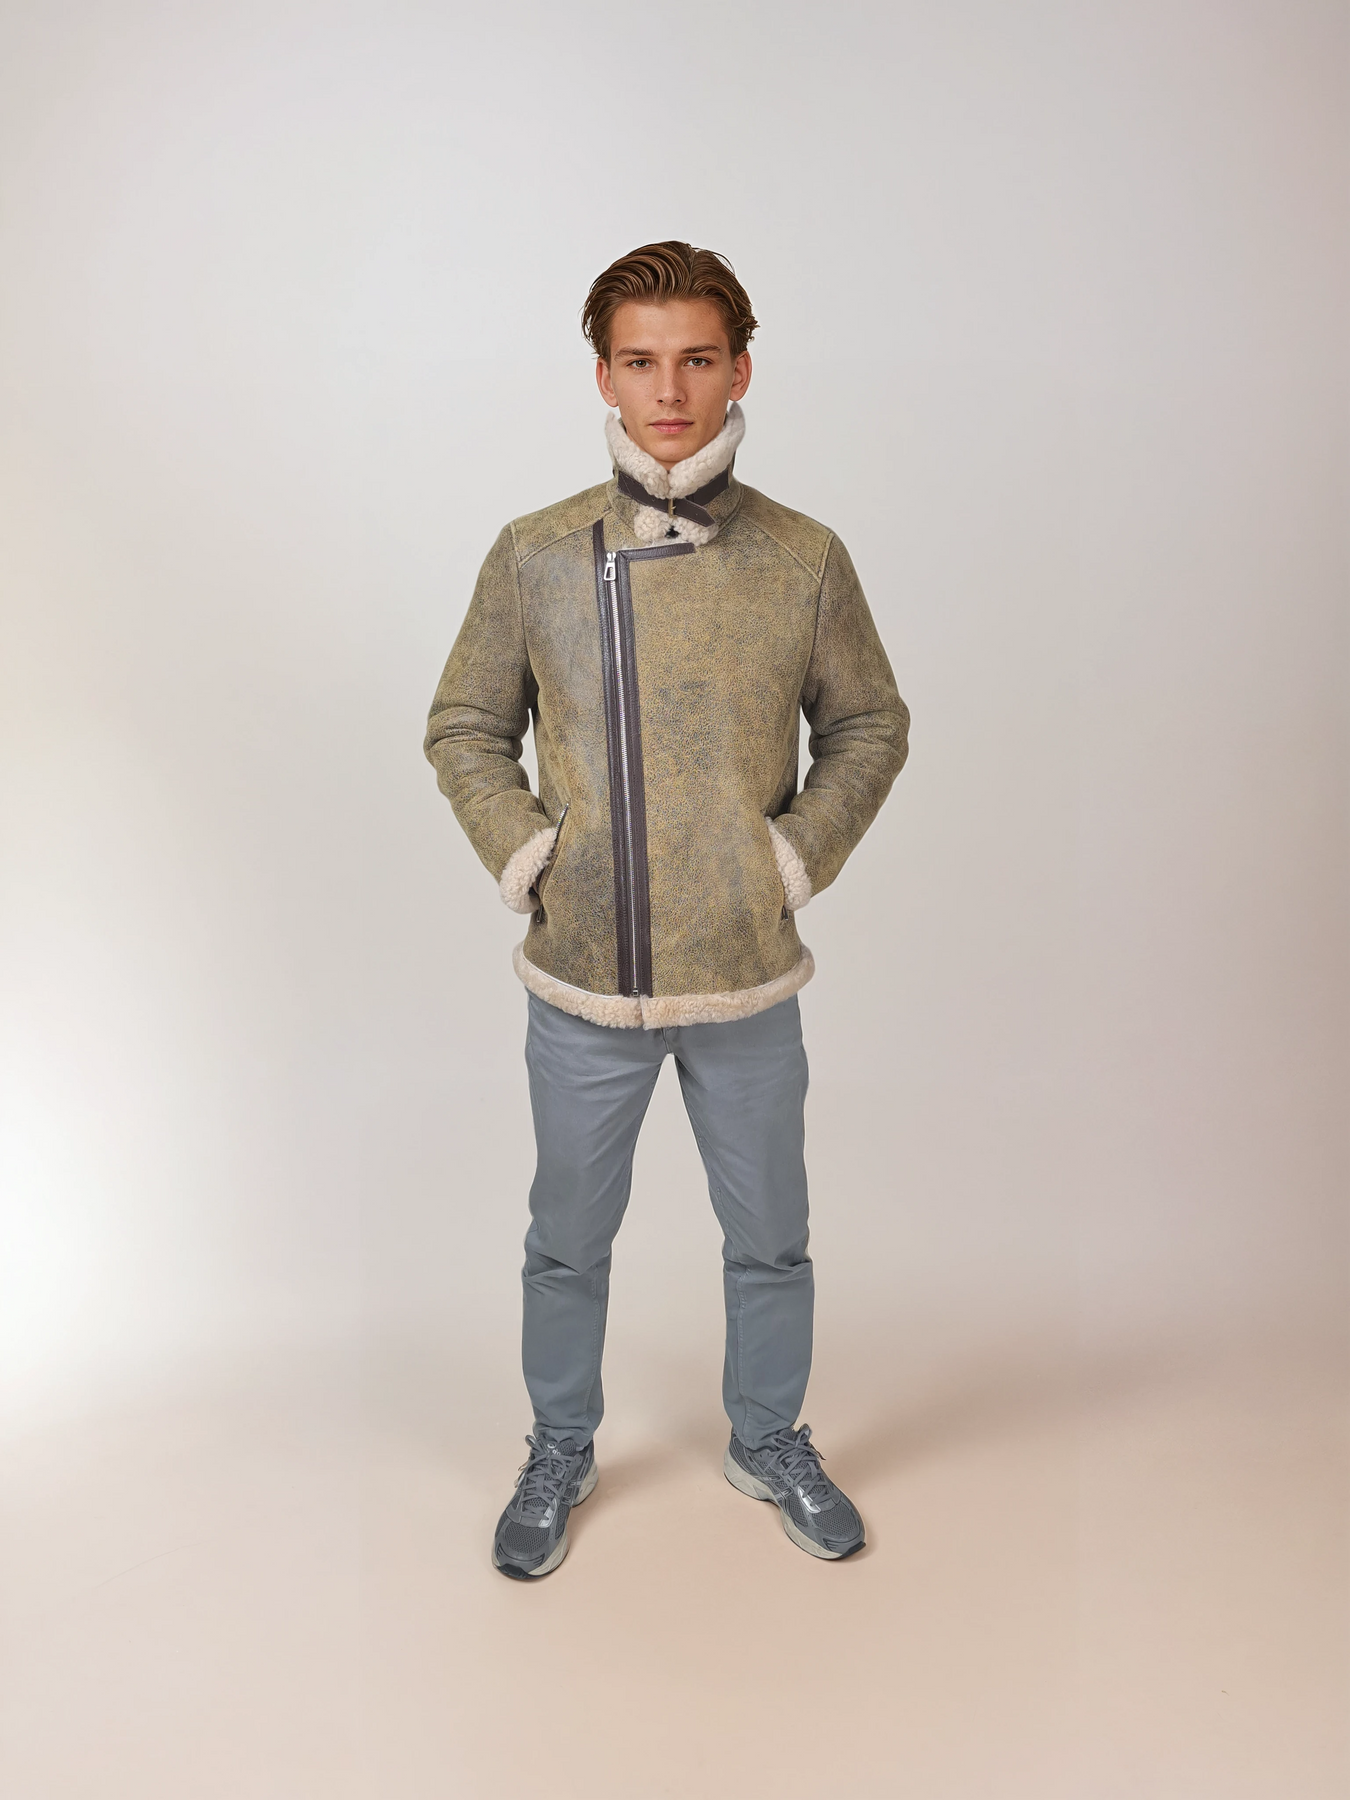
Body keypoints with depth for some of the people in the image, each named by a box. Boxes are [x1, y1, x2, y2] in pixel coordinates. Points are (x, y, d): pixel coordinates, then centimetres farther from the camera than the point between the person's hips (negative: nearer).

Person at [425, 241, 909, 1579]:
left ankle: (770, 1441, 42)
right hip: (581, 981, 0)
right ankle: (559, 1454, 41)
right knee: (568, 1243, 16)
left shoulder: (805, 560, -4)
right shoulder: (534, 557, -4)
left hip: (747, 981, 0)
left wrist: (803, 851, -5)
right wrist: (518, 849, -8)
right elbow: (464, 728, 6)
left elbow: (870, 726, 7)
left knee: (771, 1239, 16)